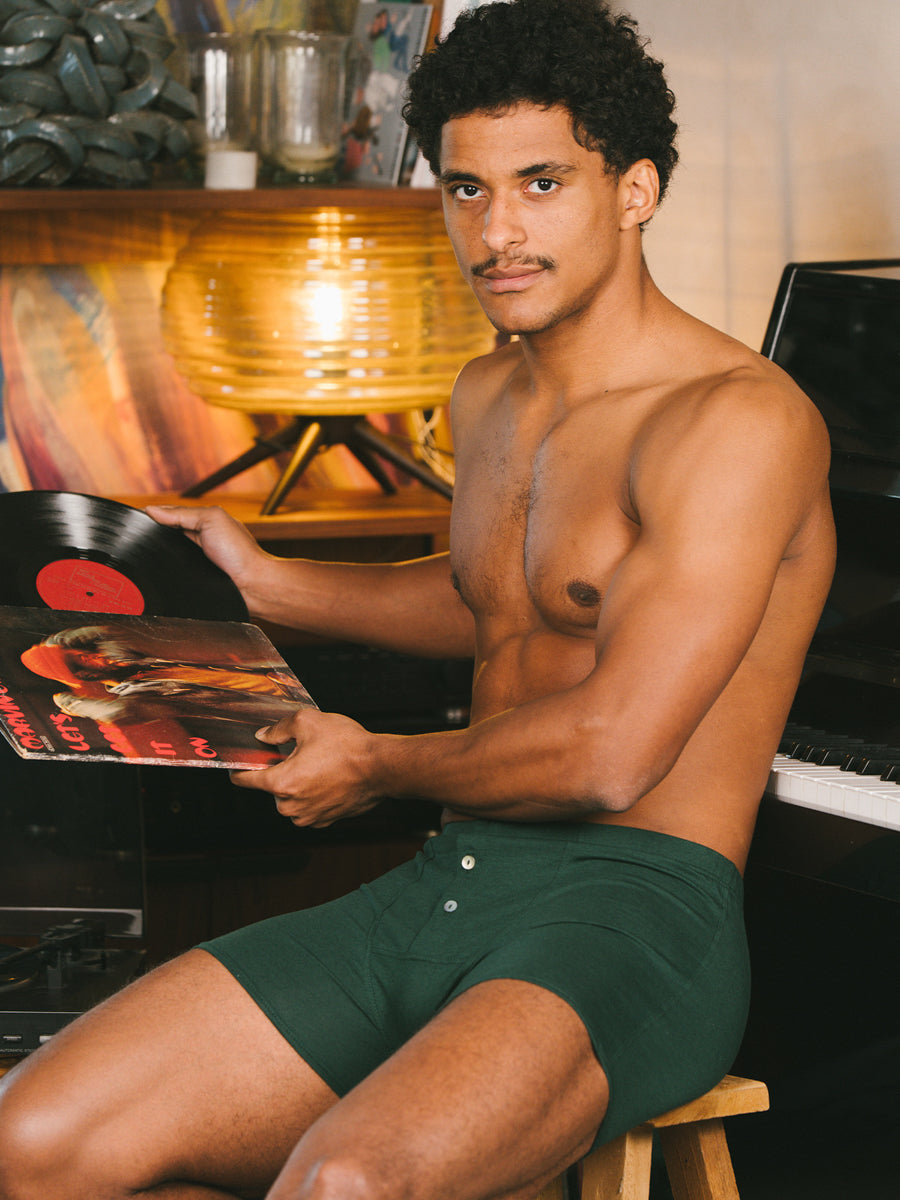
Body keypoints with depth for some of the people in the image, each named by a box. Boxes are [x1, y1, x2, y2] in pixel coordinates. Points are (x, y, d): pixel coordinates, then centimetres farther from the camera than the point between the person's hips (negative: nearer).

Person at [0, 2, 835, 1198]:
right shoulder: (488, 400, 17)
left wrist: (378, 766, -2)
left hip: (636, 913, -8)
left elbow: (609, 754, -18)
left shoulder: (738, 419, -12)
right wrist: (265, 584, 35)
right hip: (436, 893, 8)